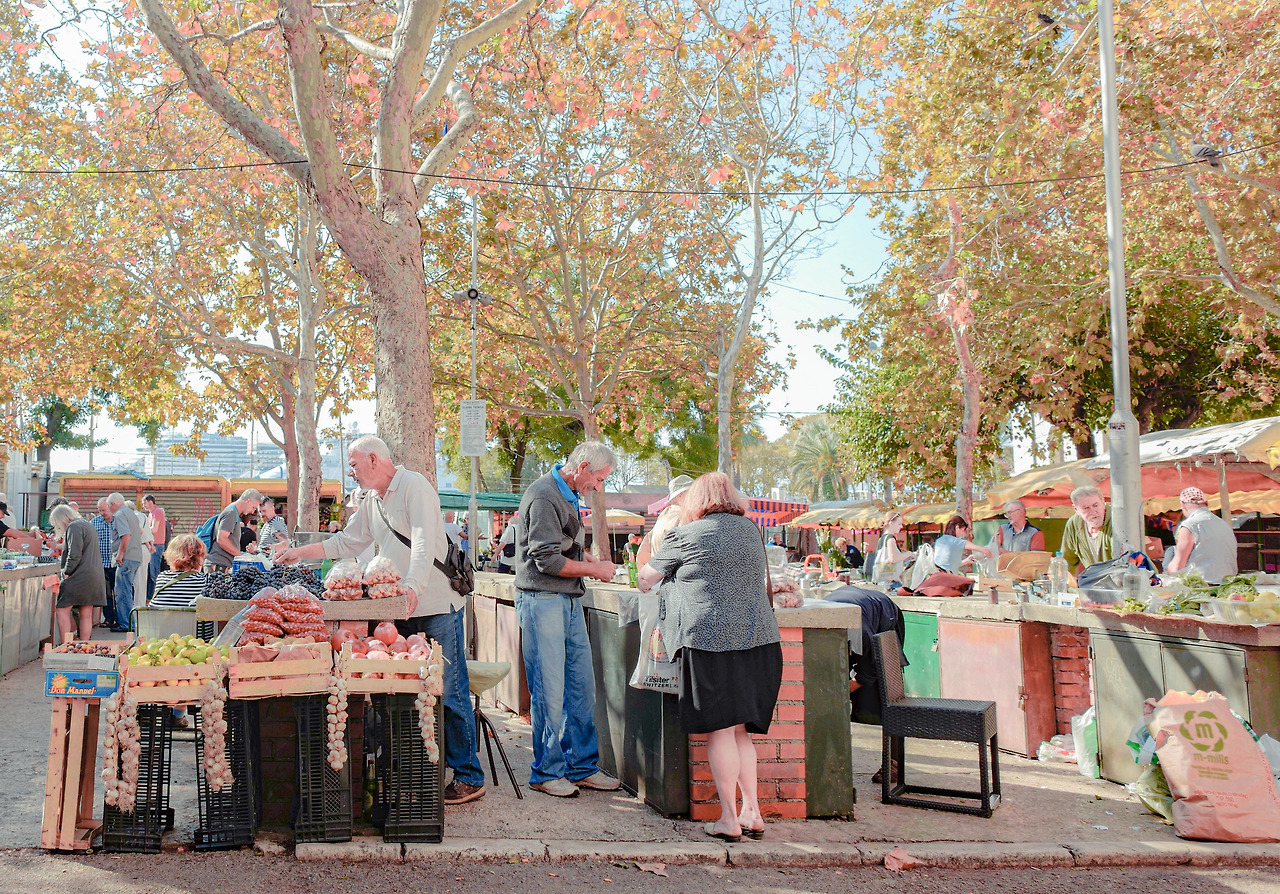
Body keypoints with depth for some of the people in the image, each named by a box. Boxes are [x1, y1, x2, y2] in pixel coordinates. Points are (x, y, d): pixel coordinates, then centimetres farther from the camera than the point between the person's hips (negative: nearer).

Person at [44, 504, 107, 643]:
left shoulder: (74, 527, -9)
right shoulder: (88, 525, 21)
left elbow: (75, 555, -19)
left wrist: (66, 573, -10)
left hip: (78, 577, -9)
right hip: (93, 577, 9)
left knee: (62, 610, -6)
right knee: (86, 615, 8)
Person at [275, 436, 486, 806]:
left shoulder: (414, 487, -10)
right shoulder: (371, 501, 18)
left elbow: (424, 542, -23)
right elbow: (347, 542, 29)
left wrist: (413, 586, -37)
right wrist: (300, 553, 25)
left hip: (436, 606, -8)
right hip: (400, 609, 9)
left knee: (449, 692, -7)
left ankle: (469, 777, 0)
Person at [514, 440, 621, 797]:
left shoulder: (569, 495, 15)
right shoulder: (543, 497, -16)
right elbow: (548, 560, -19)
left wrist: (586, 558, 8)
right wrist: (594, 570, -10)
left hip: (569, 601, 9)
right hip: (542, 602, -9)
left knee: (582, 685, 11)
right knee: (549, 690, -3)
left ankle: (582, 766, 21)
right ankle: (546, 772, 10)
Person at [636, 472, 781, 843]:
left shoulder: (686, 536, -1)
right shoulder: (752, 530, 14)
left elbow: (647, 577, 11)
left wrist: (646, 581, 36)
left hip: (710, 638, -5)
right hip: (758, 638, 5)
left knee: (720, 731, 0)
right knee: (740, 730, 13)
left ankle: (729, 819, 3)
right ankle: (752, 812, 13)